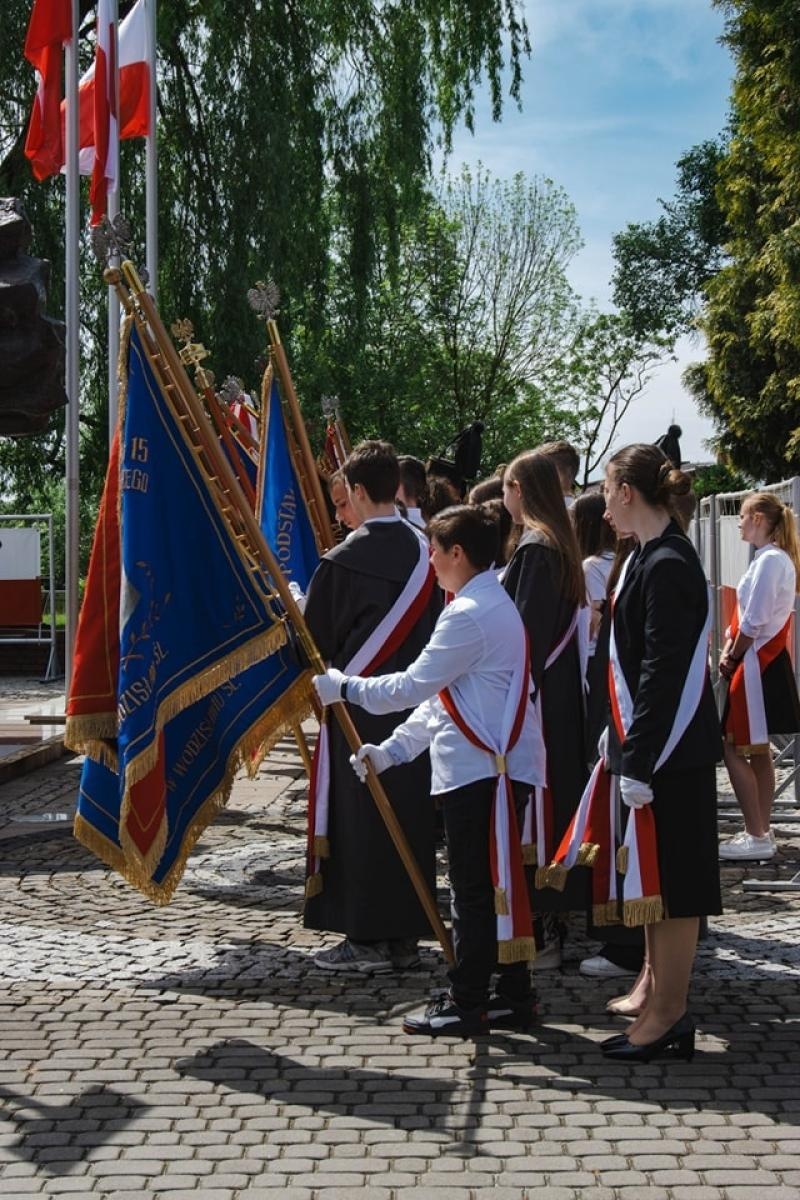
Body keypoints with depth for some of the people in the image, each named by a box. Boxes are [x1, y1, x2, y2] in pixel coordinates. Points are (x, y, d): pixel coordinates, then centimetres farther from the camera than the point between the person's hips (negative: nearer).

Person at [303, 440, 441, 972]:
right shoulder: (424, 552, 2)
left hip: (358, 705, -6)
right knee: (410, 815, 11)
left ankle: (367, 937, 5)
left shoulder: (344, 561, -15)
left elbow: (315, 639, -8)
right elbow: (437, 630, 10)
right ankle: (405, 932, 18)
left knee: (359, 820, 2)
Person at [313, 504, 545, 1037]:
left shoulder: (470, 614, -16)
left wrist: (342, 686, -5)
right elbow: (440, 695, 19)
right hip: (492, 764, 10)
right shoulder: (494, 605, 18)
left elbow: (411, 686, -17)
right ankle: (513, 997, 19)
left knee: (475, 889, -3)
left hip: (481, 769, -10)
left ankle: (467, 1003, 4)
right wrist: (392, 749, 15)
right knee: (499, 886, 13)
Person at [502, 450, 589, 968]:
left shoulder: (534, 547, -16)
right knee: (554, 797, 15)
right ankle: (552, 920, 24)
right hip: (560, 688, 10)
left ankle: (541, 932, -1)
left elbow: (527, 628, -20)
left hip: (535, 692, -10)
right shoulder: (562, 544, 12)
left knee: (532, 803, -5)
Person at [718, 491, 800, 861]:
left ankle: (757, 837, -5)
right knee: (757, 751, 13)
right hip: (763, 662, 10)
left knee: (735, 750, -8)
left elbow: (754, 622, -20)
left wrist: (734, 656, -7)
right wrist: (729, 650, 4)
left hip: (757, 665, -10)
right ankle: (761, 832, 18)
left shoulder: (770, 560, -18)